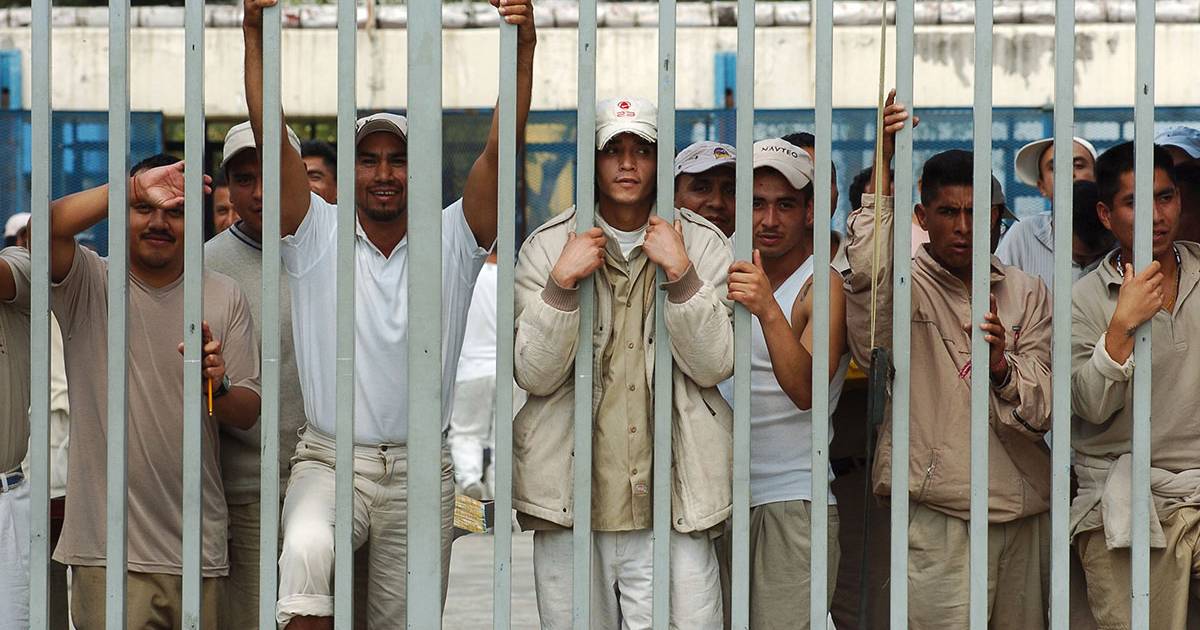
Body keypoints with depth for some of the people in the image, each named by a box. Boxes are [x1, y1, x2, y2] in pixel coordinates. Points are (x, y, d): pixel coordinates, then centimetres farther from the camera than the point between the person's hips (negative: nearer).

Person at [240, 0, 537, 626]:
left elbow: (499, 151, -6)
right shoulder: (317, 236, 3)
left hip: (421, 473, 2)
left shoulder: (453, 242, 5)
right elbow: (271, 138, -6)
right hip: (329, 461, -2)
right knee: (307, 551, -34)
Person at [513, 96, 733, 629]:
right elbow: (534, 375, -4)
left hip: (672, 508, 0)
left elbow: (716, 365, -4)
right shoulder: (547, 246, 5)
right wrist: (562, 282, -15)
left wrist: (680, 274, -14)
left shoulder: (704, 244, 6)